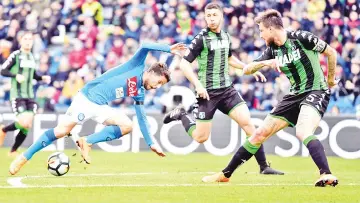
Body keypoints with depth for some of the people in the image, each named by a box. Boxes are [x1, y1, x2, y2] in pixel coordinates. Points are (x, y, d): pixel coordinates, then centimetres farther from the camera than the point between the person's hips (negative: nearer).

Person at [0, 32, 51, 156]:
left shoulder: (32, 57, 13)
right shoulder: (15, 55, -7)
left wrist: (43, 78, 7)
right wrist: (16, 75, -25)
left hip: (30, 96, 6)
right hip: (17, 95, -6)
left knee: (27, 126, 0)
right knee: (24, 123, -19)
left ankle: (13, 151, 15)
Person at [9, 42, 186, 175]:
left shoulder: (139, 93, 13)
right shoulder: (137, 67, -4)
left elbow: (142, 118, 20)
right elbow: (145, 46, -20)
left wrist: (150, 143, 19)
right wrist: (169, 49, -23)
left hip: (100, 107, 7)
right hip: (87, 98, -7)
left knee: (127, 125, -11)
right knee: (62, 131, -12)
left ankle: (87, 142, -5)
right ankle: (24, 157, 0)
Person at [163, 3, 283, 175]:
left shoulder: (226, 37, 8)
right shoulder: (201, 38, -10)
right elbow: (184, 63, -11)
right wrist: (198, 85, -19)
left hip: (227, 89, 5)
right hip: (207, 92, -5)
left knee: (248, 123, -10)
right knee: (201, 138, 0)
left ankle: (264, 166, -6)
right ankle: (181, 115, 28)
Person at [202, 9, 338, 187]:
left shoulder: (301, 38, -14)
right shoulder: (272, 50, 6)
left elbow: (331, 53, -4)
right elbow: (247, 69, 5)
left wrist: (331, 79, 10)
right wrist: (265, 62, -15)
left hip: (316, 92, -7)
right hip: (295, 95, 7)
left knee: (302, 132, -35)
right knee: (260, 134, 8)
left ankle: (327, 175, -41)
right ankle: (225, 174, 17)